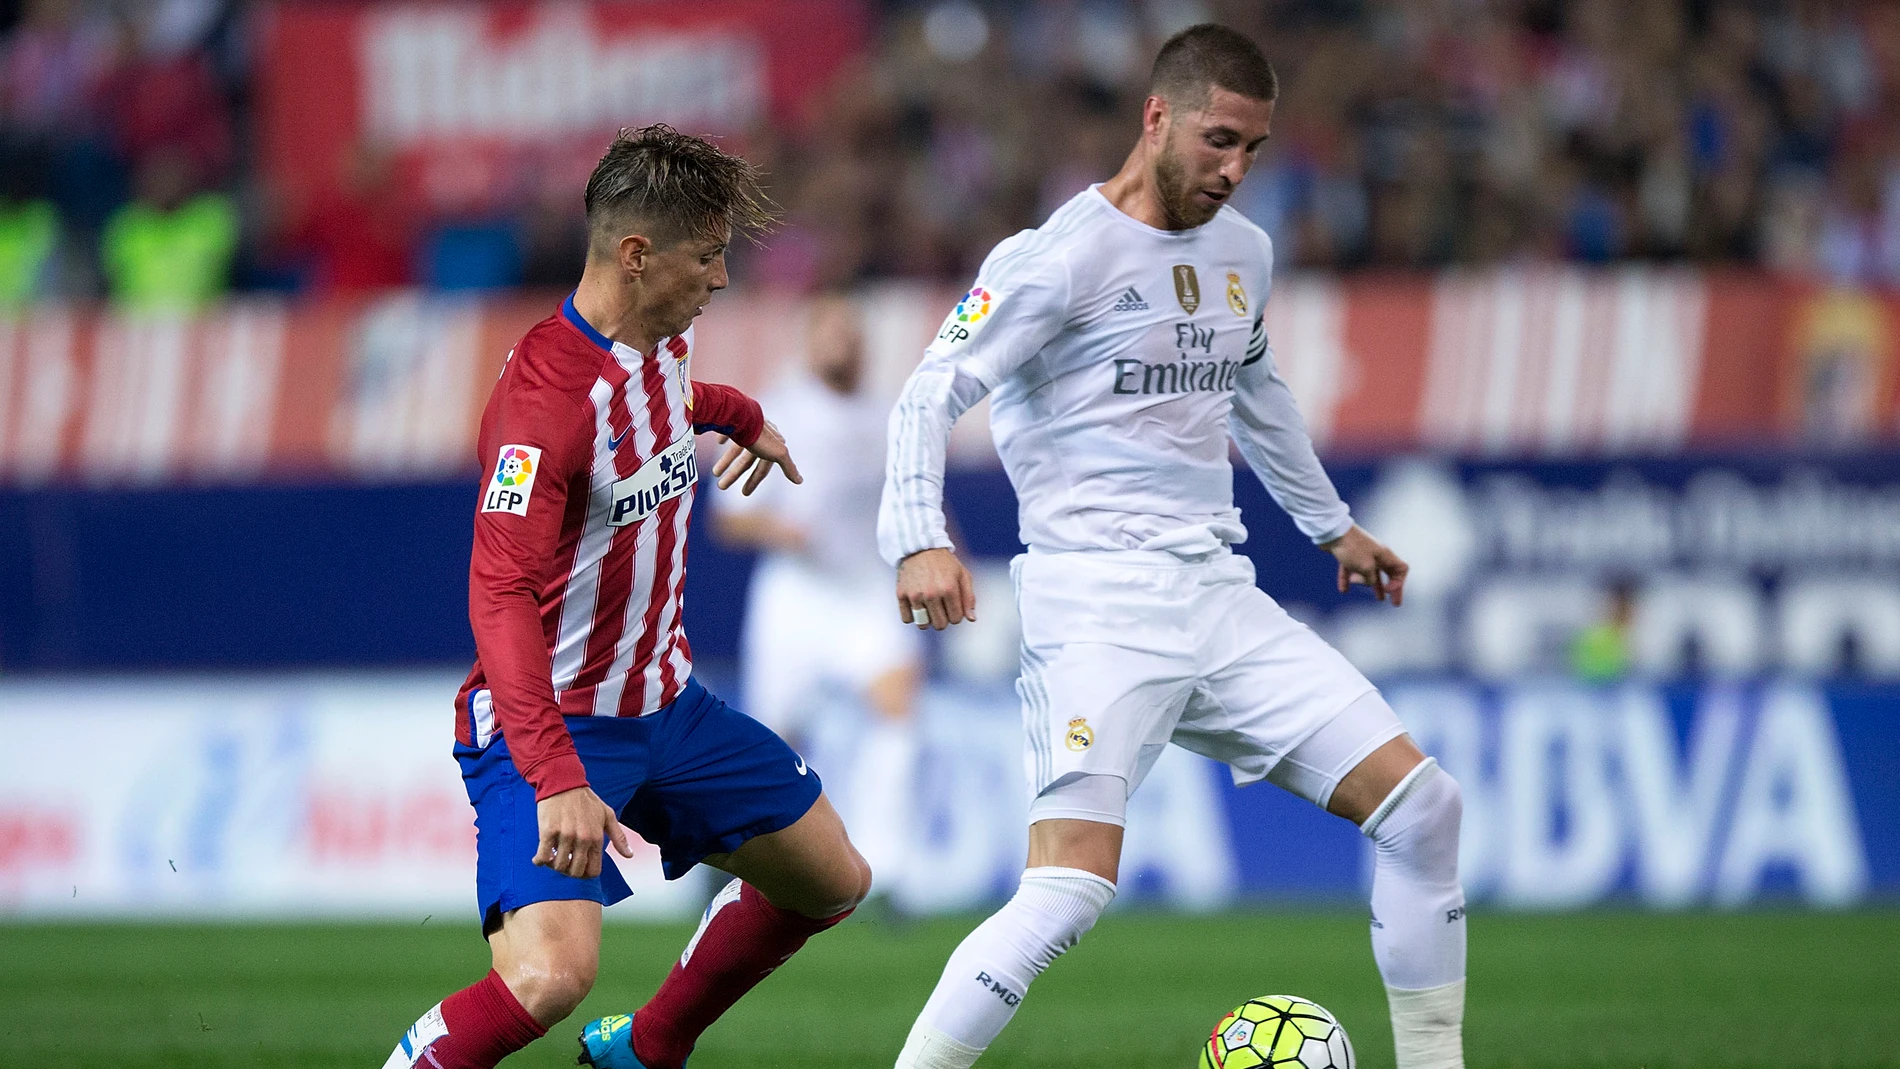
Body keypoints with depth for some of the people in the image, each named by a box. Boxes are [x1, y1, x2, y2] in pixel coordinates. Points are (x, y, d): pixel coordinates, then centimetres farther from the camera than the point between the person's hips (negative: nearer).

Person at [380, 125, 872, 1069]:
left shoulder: (665, 345, 2)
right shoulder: (544, 397, -27)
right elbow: (500, 600, -34)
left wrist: (743, 417, 50)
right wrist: (557, 779, -43)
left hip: (665, 703, 10)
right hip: (552, 725, -10)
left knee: (833, 882, 19)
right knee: (551, 975, -30)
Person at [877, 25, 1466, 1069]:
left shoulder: (1244, 251, 14)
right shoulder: (1062, 256, -9)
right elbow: (931, 393, -14)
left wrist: (1330, 522, 43)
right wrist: (919, 541, -29)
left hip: (1218, 594, 8)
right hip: (1097, 602, -7)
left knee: (1420, 803, 1)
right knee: (1072, 887, -23)